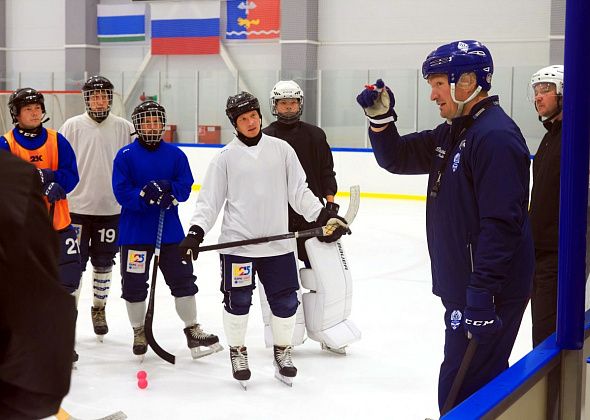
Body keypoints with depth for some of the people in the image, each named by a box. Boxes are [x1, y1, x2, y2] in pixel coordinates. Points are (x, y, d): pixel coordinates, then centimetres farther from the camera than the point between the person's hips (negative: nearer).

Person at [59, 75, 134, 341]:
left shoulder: (124, 128, 1)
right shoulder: (72, 126, -1)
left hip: (111, 209, 1)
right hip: (77, 207, -1)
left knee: (103, 263, 12)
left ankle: (99, 309, 28)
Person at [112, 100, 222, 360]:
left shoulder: (175, 154, 3)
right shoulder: (125, 156, -5)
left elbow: (185, 188, -3)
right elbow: (122, 193, -11)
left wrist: (167, 189, -23)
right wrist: (146, 195, -27)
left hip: (169, 229, 2)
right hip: (134, 231, -2)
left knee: (183, 278, 5)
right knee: (134, 284, 6)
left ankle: (192, 329, 19)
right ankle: (139, 331, 25)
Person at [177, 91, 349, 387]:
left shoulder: (281, 149, 5)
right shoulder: (226, 157, 1)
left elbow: (299, 192, 8)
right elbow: (210, 199, 0)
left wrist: (324, 215, -2)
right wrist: (196, 231, -12)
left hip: (277, 243, 2)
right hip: (237, 242, -2)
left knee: (285, 301, 6)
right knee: (237, 301, 5)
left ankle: (282, 351, 28)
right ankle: (237, 352, 27)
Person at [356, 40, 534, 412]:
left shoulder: (496, 136, -20)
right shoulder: (452, 133, 13)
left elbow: (501, 224, -26)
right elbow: (397, 158, 18)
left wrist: (481, 295, -27)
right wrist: (381, 118, 0)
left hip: (489, 293, -10)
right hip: (464, 286, 10)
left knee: (461, 395, -8)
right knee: (484, 380, 20)